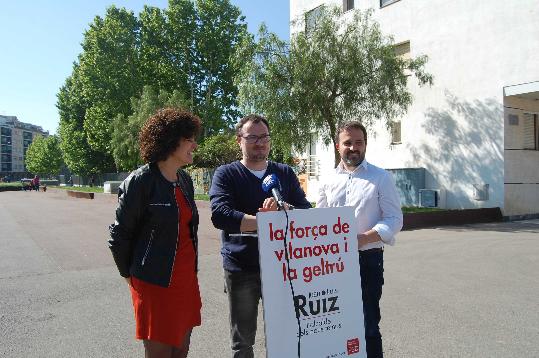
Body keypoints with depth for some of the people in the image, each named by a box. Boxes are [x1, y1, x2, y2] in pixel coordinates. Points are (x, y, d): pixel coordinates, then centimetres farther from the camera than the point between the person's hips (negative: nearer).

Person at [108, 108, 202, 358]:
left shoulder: (185, 180, 8)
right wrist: (130, 274, 3)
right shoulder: (140, 181, -14)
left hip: (186, 280, 7)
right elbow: (119, 235, -8)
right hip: (154, 283, -6)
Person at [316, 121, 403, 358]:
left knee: (368, 325, 6)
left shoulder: (381, 178, -1)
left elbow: (394, 219, -5)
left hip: (367, 260, -3)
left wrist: (363, 238, -19)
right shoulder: (328, 181, 9)